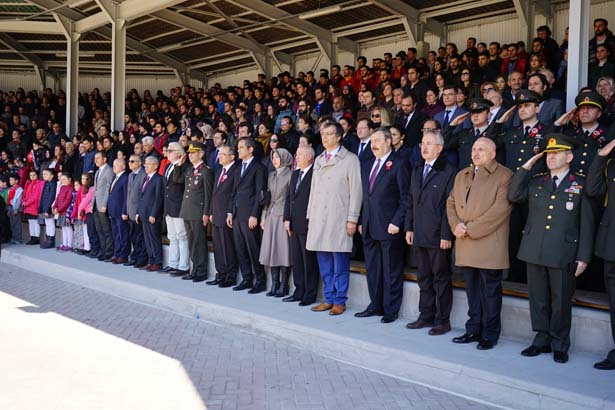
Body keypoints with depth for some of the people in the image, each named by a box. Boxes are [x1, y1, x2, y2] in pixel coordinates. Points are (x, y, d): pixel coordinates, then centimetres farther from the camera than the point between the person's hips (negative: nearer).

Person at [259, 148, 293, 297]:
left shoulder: (289, 175, -5)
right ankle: (274, 284, 13)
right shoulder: (271, 175, 15)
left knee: (283, 251, -4)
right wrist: (264, 216, 11)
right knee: (271, 250, 6)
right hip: (271, 216, 6)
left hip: (283, 216, -6)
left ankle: (283, 286, 3)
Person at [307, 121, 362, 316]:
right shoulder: (319, 160, 18)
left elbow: (356, 190, -6)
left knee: (340, 263, -2)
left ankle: (339, 301, 7)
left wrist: (352, 219, -12)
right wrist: (310, 216, 14)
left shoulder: (350, 159, -1)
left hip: (339, 218, -6)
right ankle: (328, 299, 18)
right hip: (319, 218, 6)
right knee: (324, 262, 9)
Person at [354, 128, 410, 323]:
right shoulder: (367, 166, 17)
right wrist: (361, 222, 12)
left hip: (389, 227, -7)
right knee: (372, 269, 13)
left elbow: (405, 197, -9)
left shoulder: (399, 164, -5)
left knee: (391, 271, 2)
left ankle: (391, 310, 11)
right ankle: (375, 306, 24)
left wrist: (396, 222, -15)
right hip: (369, 227, 7)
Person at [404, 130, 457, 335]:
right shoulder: (417, 171, 15)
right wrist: (409, 227, 11)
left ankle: (443, 320, 13)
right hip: (419, 235, 7)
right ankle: (426, 316, 25)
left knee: (441, 278, 3)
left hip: (438, 236, -7)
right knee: (424, 277, 14)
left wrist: (446, 235, -16)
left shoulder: (449, 172, -9)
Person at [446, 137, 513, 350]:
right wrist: (456, 225, -4)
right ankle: (474, 330, 22)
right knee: (472, 289, 12)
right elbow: (451, 203, 16)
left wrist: (471, 229, -15)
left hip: (489, 244, -6)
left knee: (490, 290, 1)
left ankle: (489, 335, 11)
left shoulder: (504, 175, -4)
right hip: (466, 245, 6)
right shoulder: (462, 175, 19)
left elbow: (500, 208, -14)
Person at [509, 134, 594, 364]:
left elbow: (586, 223, -1)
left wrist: (583, 257, -6)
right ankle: (542, 340, 23)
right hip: (535, 252, 3)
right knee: (538, 299, 10)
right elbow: (513, 196, 1)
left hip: (563, 254, -3)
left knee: (561, 300, 6)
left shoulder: (581, 185, 1)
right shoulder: (536, 182, 13)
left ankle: (560, 345, 20)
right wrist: (526, 167, 1)